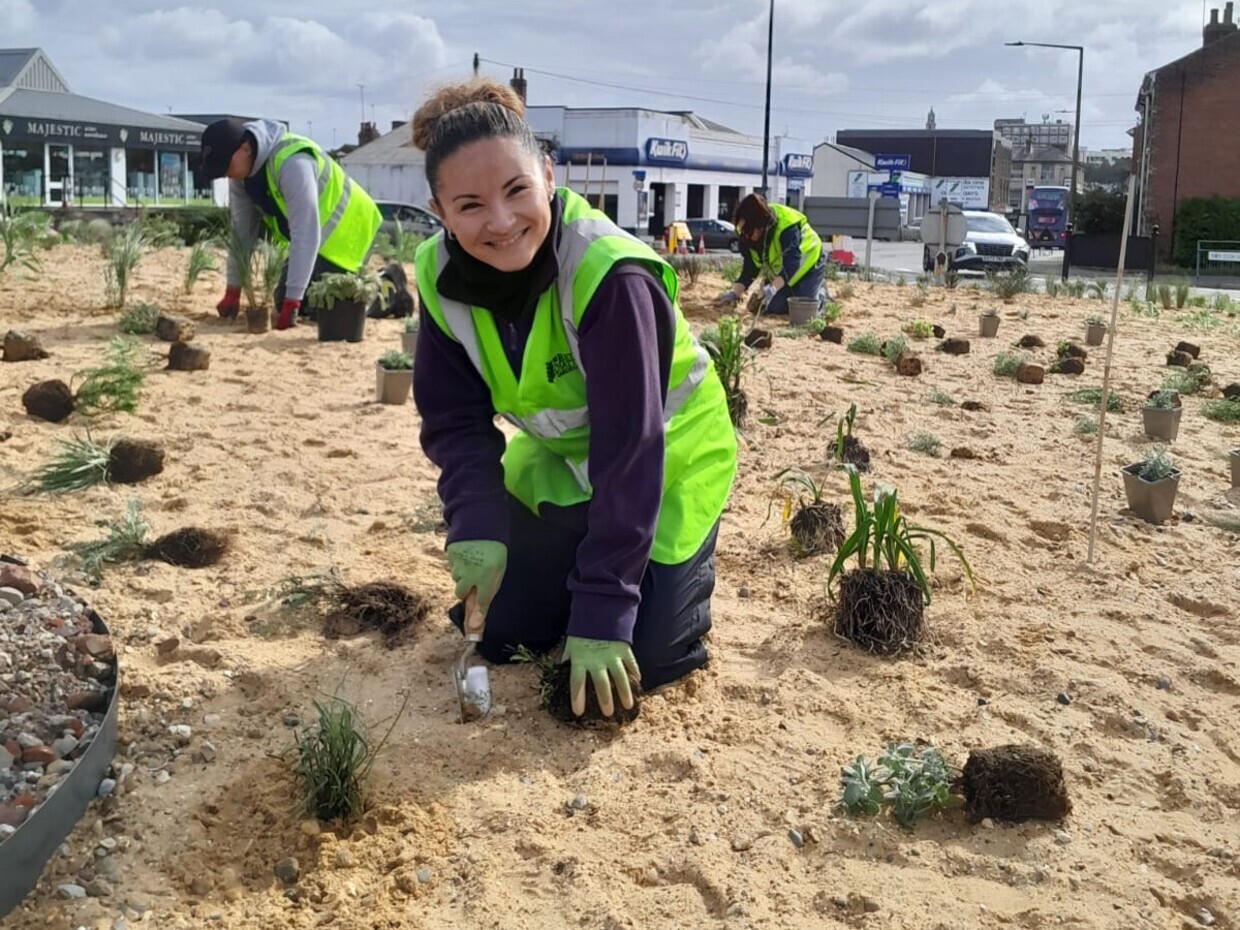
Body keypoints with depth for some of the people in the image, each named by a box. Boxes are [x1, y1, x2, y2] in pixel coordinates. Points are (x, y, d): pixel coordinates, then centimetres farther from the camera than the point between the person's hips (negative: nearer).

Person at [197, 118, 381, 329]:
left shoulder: (292, 163, -35)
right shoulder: (242, 170, -7)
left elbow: (305, 235, -36)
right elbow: (242, 229, 1)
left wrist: (292, 302, -35)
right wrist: (233, 291, 0)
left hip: (346, 234, -9)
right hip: (319, 240, 9)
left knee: (318, 307, -17)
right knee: (283, 302, 9)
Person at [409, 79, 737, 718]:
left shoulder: (609, 275, -36)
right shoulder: (442, 277, -18)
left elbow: (630, 453, -34)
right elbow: (455, 420, -10)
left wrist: (601, 611, -34)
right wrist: (476, 526, -28)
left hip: (667, 460, -5)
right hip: (557, 459, 5)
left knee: (641, 654, -11)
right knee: (501, 631, 1)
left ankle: (682, 568, 20)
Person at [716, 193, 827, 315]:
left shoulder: (787, 227, -36)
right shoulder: (747, 235, -14)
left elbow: (792, 263, -45)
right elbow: (750, 267, -7)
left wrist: (773, 288, -60)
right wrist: (735, 292, -20)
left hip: (807, 266, -6)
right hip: (780, 272, 6)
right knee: (773, 307, -7)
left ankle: (820, 293, 15)